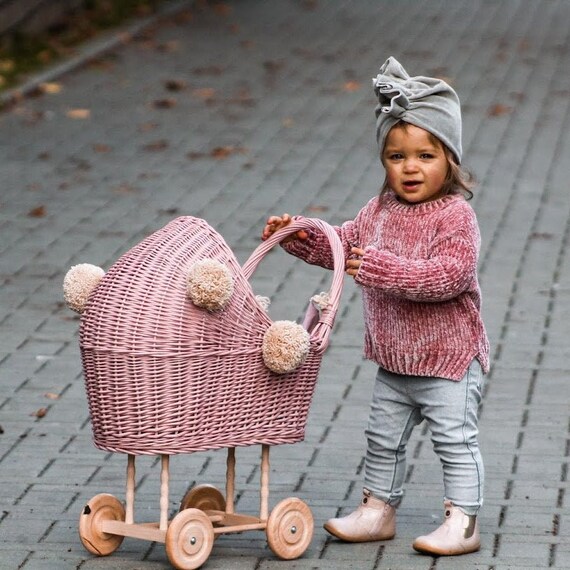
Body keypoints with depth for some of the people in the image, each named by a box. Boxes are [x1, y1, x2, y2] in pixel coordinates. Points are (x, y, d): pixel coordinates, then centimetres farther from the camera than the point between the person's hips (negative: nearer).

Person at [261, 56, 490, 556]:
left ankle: (464, 523, 5)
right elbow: (342, 244, 17)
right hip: (394, 360, 8)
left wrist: (387, 269, -35)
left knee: (455, 440, -2)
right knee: (383, 439, 16)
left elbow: (451, 273, -29)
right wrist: (298, 236, 1)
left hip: (448, 355, -8)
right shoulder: (382, 210, 5)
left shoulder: (456, 215, -18)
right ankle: (378, 511, 30)